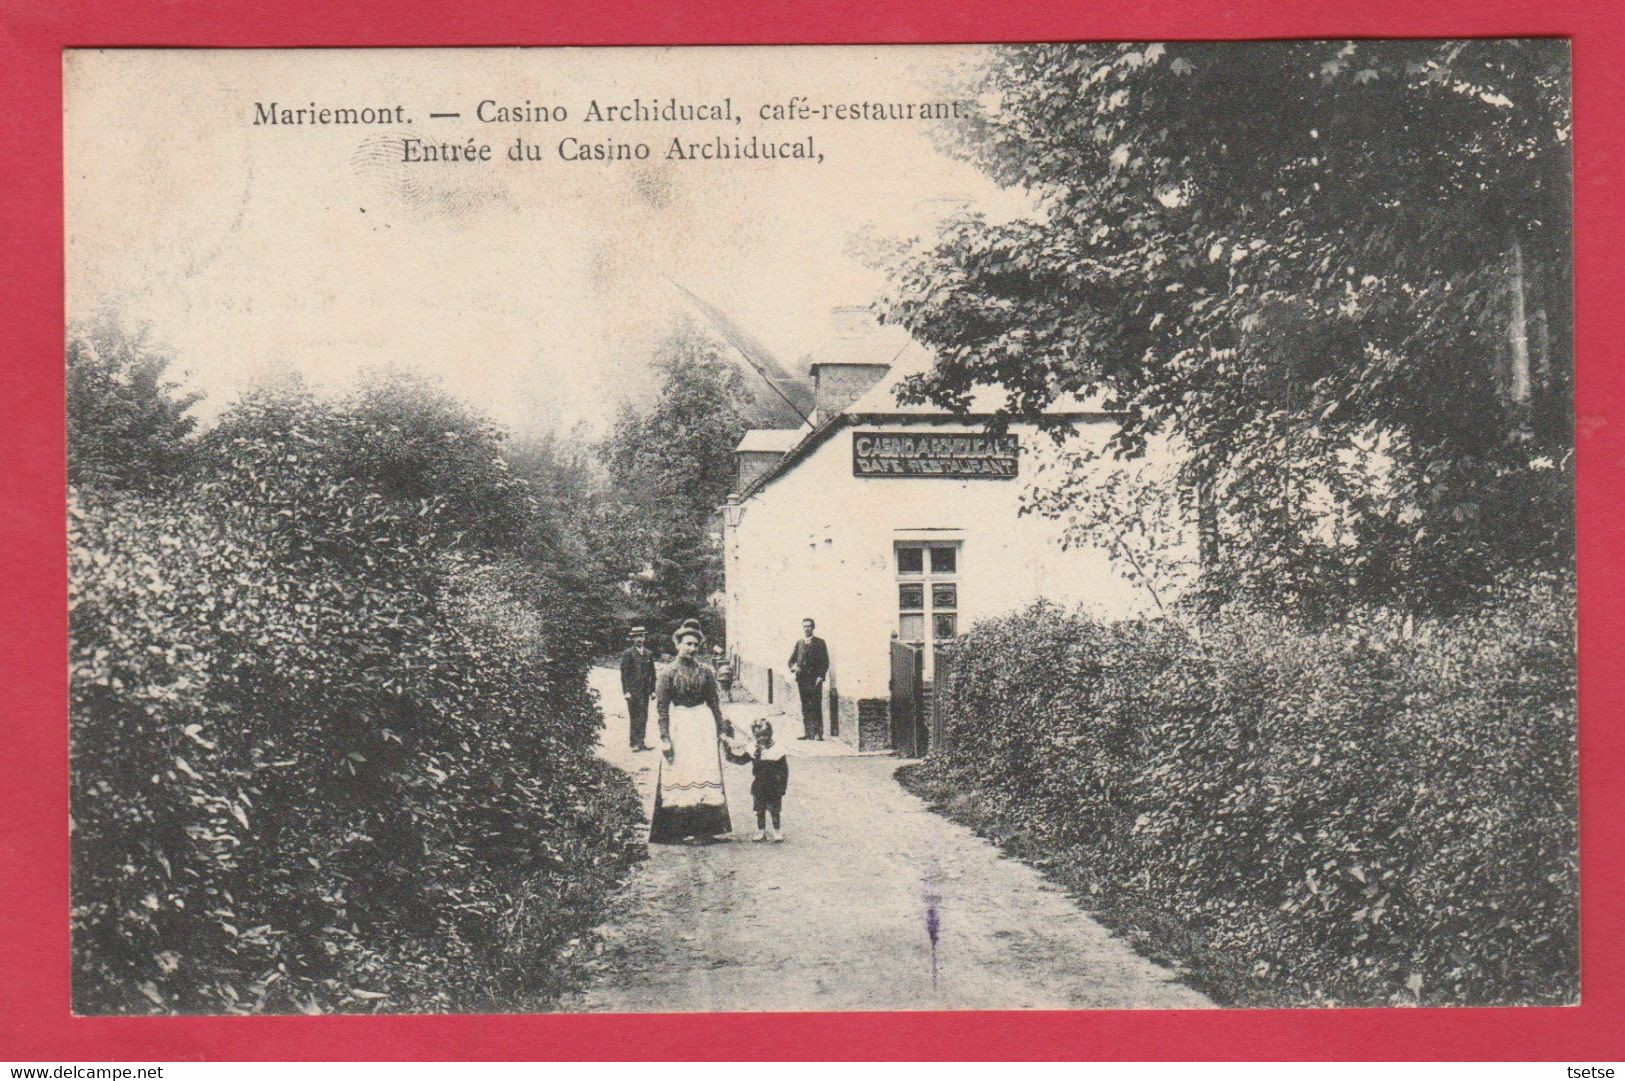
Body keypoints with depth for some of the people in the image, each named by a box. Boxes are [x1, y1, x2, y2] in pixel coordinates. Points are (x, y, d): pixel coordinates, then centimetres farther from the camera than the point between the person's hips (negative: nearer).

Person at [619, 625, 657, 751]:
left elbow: (652, 674, 14)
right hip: (633, 690, -4)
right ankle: (634, 743, 0)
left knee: (643, 717, 3)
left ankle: (640, 742, 8)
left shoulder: (649, 654, 12)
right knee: (634, 717, -4)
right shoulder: (628, 654, -1)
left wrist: (653, 690, 9)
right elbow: (624, 674, -5)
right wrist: (626, 691, -11)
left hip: (645, 691, 4)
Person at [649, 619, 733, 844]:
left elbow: (714, 703, 11)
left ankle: (704, 827, 8)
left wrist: (721, 730, 8)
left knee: (706, 773, 1)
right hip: (679, 726, -3)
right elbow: (661, 707, -4)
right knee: (679, 776, -1)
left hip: (704, 725, 3)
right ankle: (678, 829, 4)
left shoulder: (705, 672, 6)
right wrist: (665, 738, -9)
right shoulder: (667, 673, -3)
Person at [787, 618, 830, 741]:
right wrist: (793, 667, -5)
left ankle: (818, 733, -6)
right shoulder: (799, 643, 15)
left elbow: (825, 661, -2)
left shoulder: (819, 643, 2)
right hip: (802, 679, 4)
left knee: (816, 707, -7)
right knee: (805, 707, 6)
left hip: (815, 680, -4)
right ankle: (808, 732, 9)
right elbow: (792, 660, 17)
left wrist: (820, 676, -12)